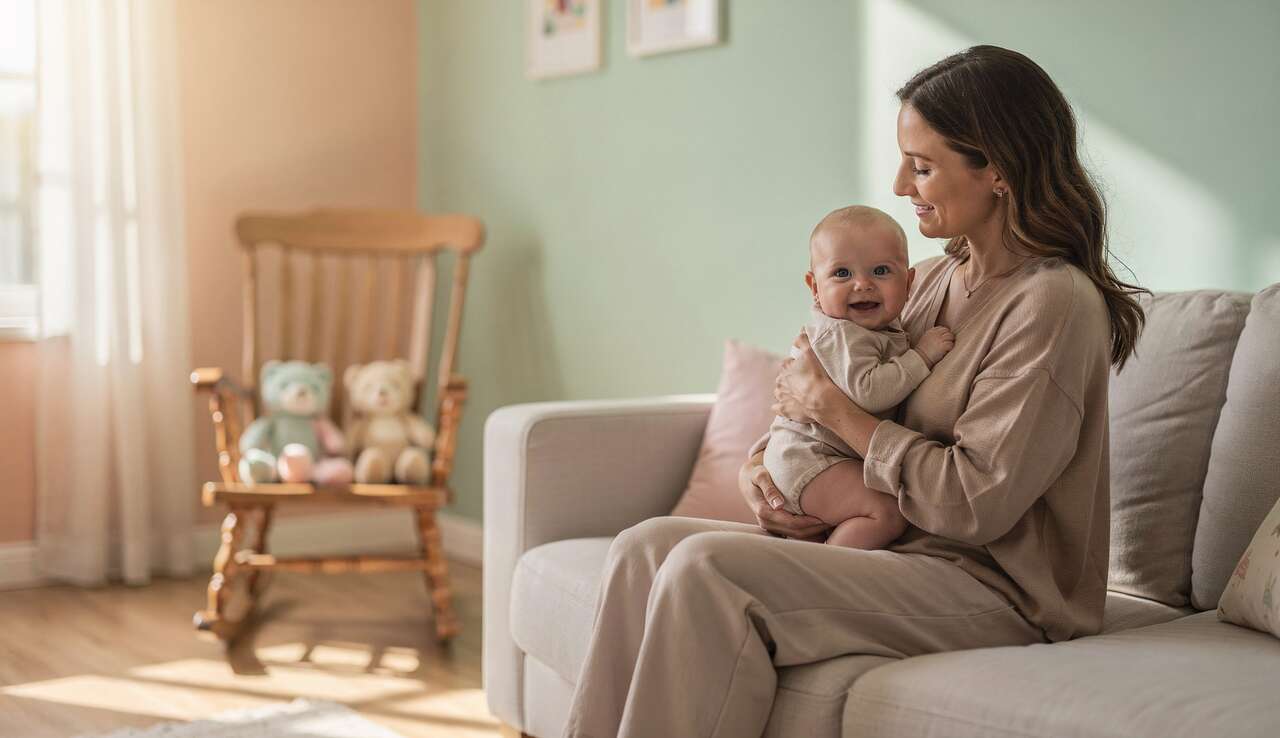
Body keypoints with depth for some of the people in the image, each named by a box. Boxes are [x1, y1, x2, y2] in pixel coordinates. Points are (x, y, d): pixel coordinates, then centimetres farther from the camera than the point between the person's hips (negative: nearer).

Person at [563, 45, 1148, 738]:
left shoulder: (1054, 302, -14)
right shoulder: (930, 281, 12)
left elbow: (975, 503, -20)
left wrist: (831, 406, -11)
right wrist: (757, 468, -3)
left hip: (997, 590, -8)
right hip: (895, 549, 9)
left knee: (705, 568, -25)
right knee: (645, 546, -7)